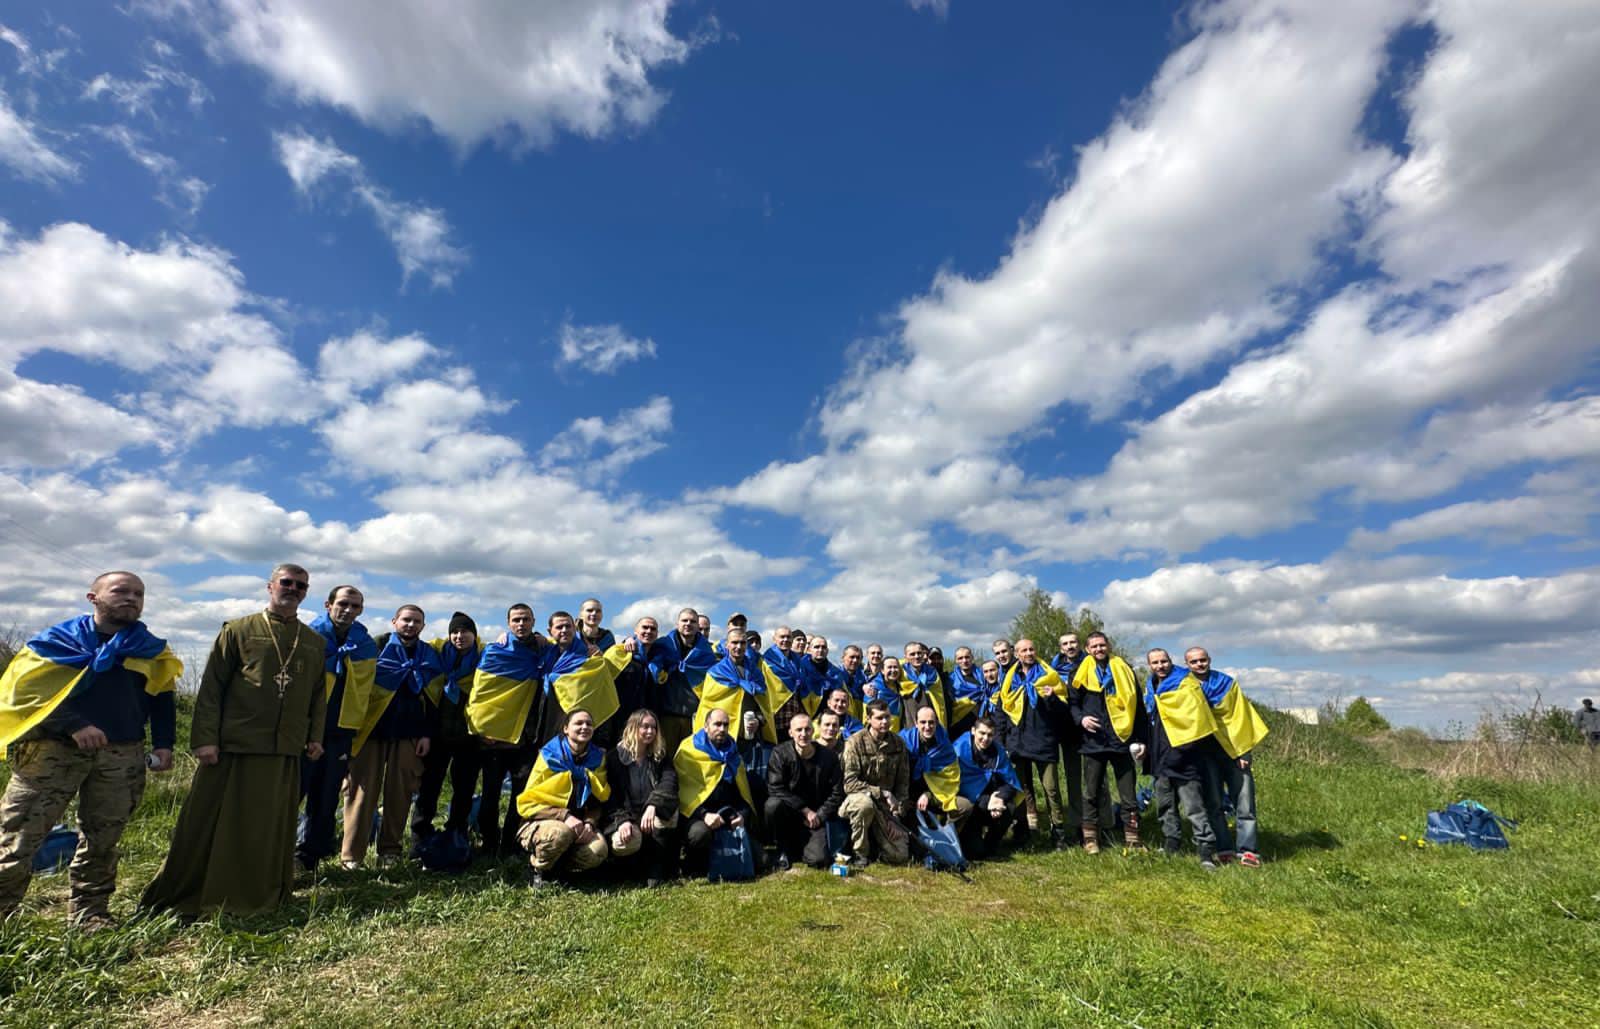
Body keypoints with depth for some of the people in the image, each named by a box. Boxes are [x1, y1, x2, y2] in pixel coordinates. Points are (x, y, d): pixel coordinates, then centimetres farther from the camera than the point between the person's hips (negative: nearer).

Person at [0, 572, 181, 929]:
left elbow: (161, 700, 13)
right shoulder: (58, 640, 1)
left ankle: (89, 914, 19)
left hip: (122, 756, 3)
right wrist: (74, 726, -18)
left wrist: (163, 743, 1)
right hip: (54, 750, -2)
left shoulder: (150, 650, 10)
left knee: (102, 841, 9)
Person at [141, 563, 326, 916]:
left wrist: (315, 735, 8)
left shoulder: (314, 642, 11)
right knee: (209, 825, 5)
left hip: (285, 752, 3)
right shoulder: (239, 631, 1)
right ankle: (181, 897, 22)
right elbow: (211, 687, -1)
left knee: (270, 828, 9)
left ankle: (259, 897, 21)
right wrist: (204, 738, -7)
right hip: (232, 746, -3)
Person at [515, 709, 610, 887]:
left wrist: (589, 822, -15)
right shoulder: (550, 756, -12)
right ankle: (538, 870, -6)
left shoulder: (597, 758, -1)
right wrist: (563, 816, -23)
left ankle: (557, 866, 2)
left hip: (578, 824, 3)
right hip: (542, 823, -3)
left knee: (598, 851, -27)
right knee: (561, 833, -38)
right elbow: (527, 803, -10)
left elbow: (598, 801, 7)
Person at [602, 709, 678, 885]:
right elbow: (610, 797, -4)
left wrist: (653, 806, -33)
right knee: (627, 842, -35)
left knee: (669, 809, -31)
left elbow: (669, 782, -14)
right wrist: (622, 820, -22)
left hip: (652, 819, 2)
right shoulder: (614, 757, 0)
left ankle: (656, 871, -22)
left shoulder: (660, 757, 6)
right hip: (624, 817, -2)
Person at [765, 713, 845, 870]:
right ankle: (783, 850, -6)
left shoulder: (828, 756, -5)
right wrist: (805, 810, -17)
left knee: (818, 860, -20)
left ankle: (797, 848, 19)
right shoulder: (780, 753, -11)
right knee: (773, 804, -34)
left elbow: (837, 793, 0)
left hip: (815, 817, 1)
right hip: (789, 812, -1)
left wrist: (819, 815, -9)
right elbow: (775, 788, -17)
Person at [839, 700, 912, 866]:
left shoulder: (898, 743, 1)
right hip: (859, 797, -3)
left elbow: (903, 782, 7)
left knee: (900, 856, -10)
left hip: (886, 807, 4)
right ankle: (860, 852, -14)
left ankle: (876, 838, 23)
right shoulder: (855, 742, -13)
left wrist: (899, 808, -5)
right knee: (865, 803, -40)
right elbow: (850, 783, -19)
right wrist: (882, 793, -22)